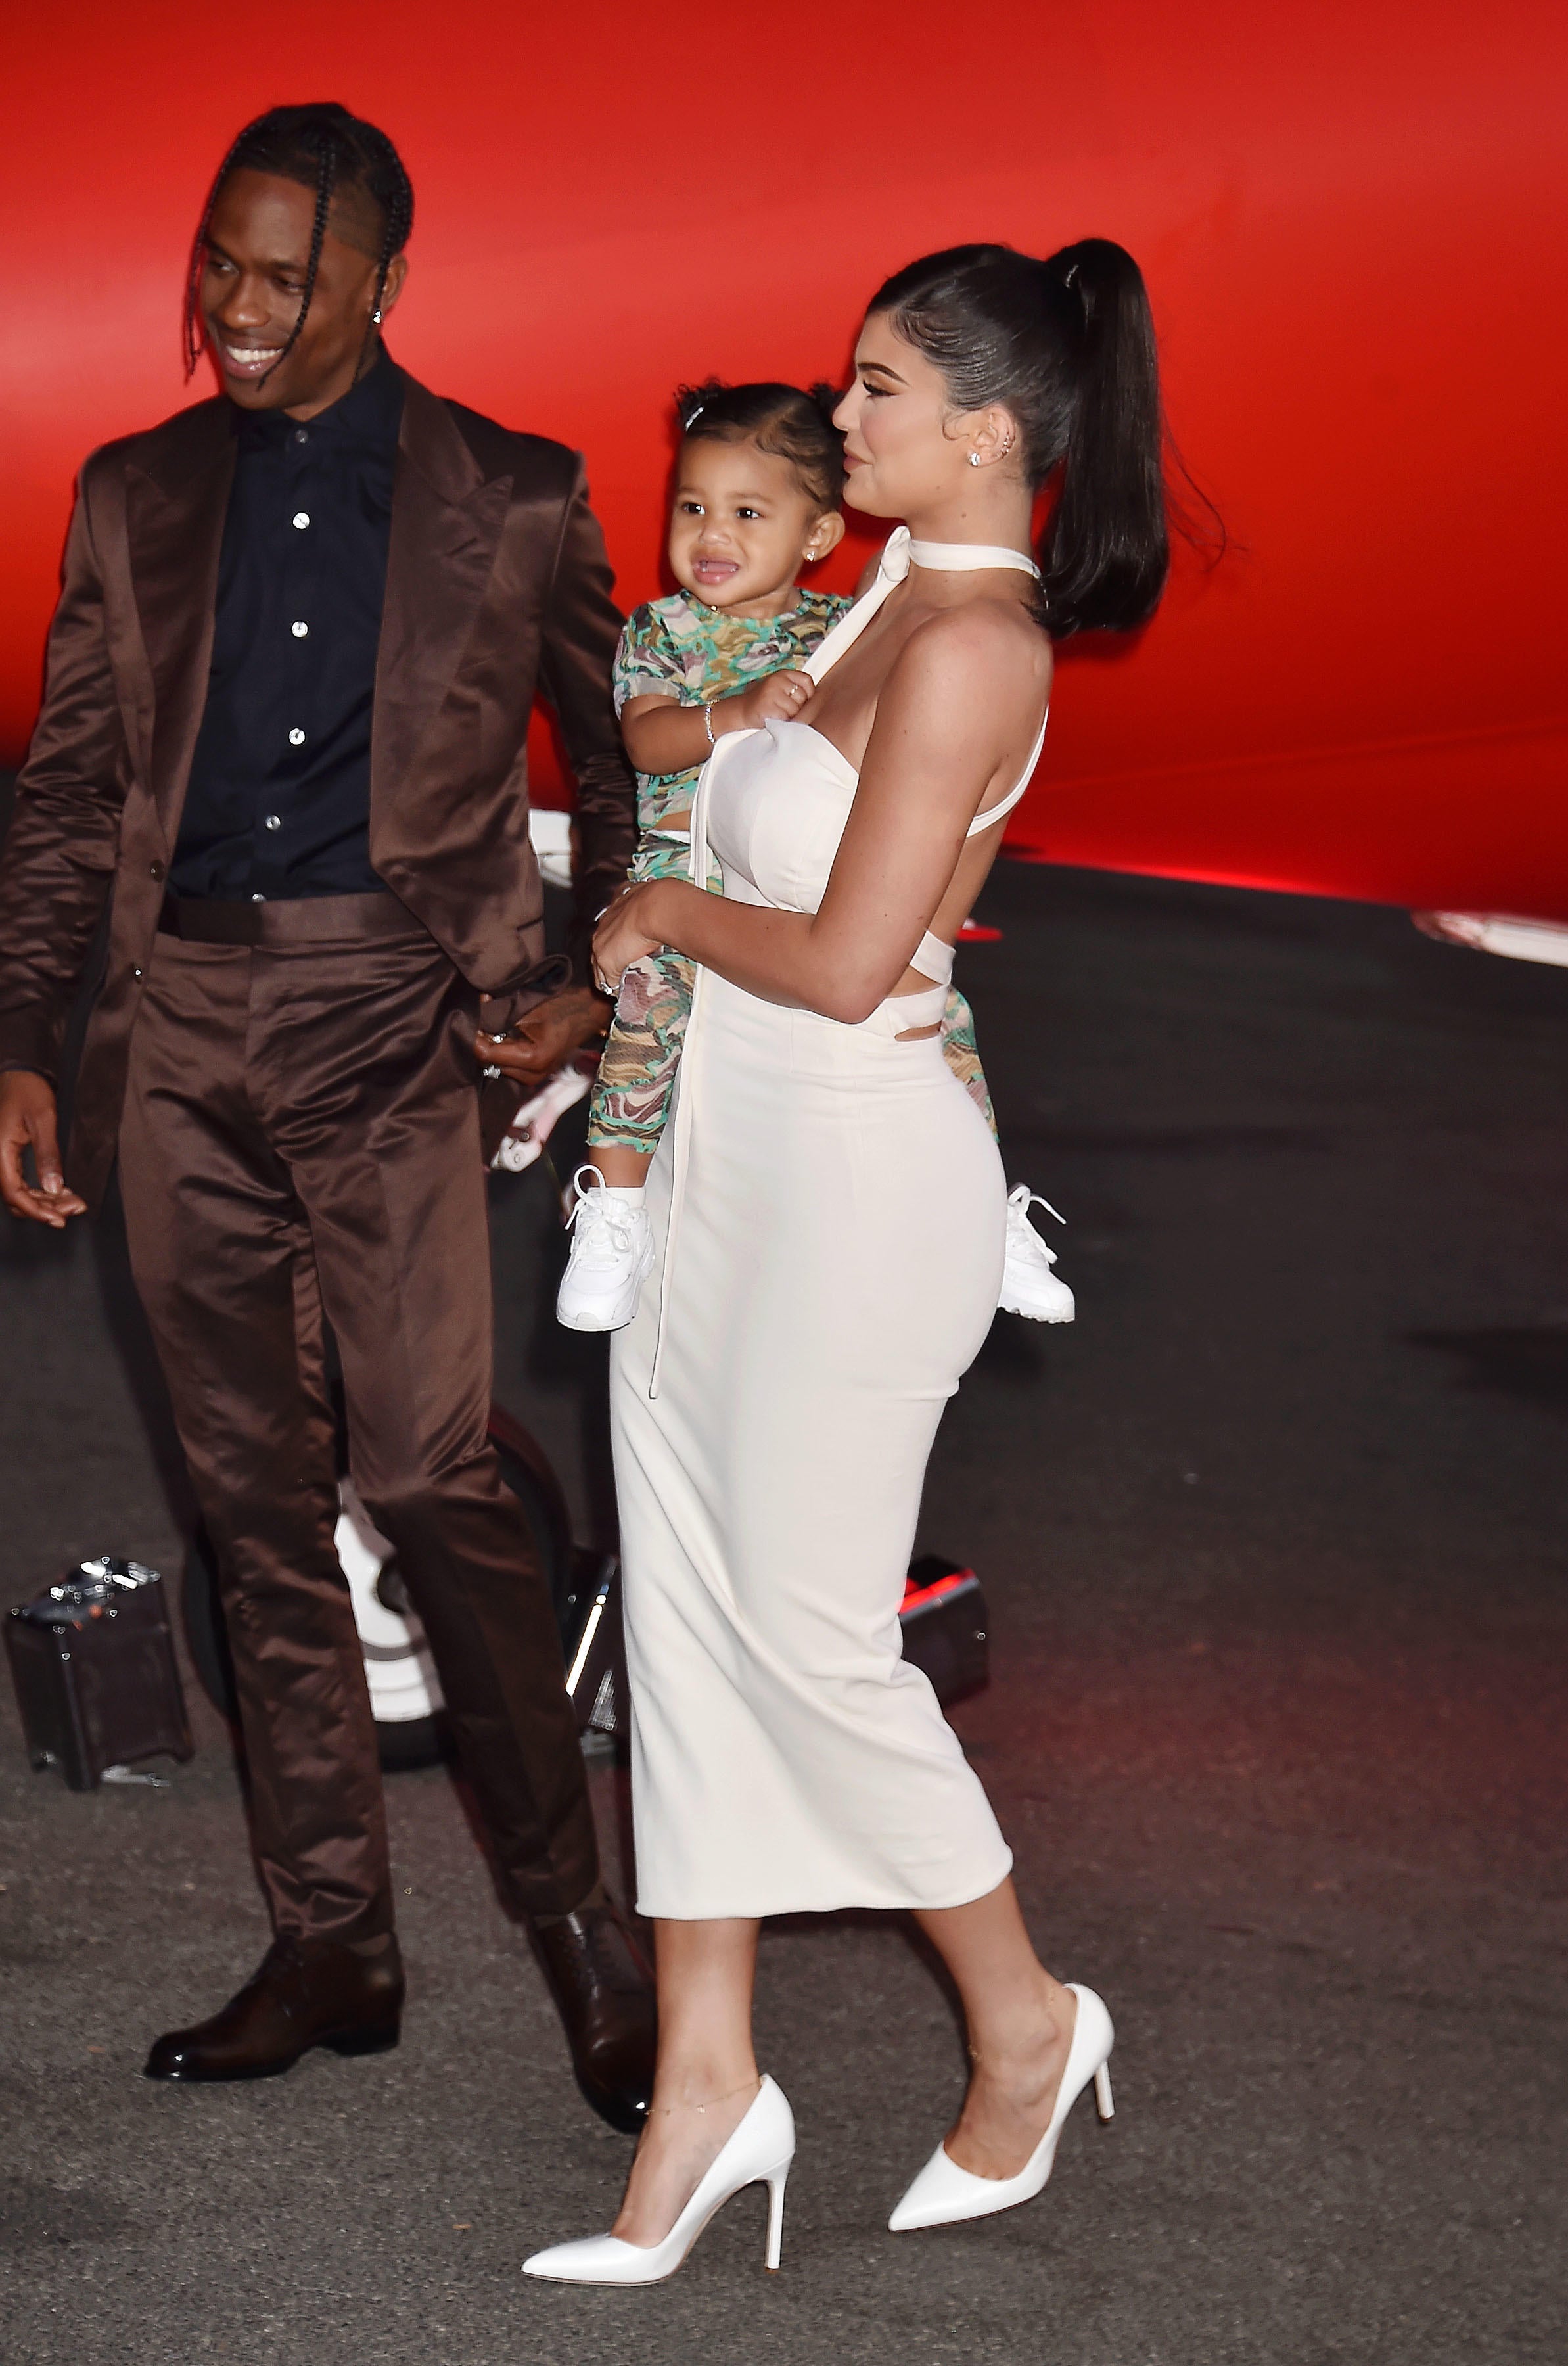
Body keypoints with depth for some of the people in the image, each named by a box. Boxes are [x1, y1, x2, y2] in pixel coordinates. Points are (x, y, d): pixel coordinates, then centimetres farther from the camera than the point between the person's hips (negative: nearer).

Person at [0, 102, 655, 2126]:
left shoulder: (510, 502, 4)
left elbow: (623, 752, 14)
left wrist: (592, 979, 2)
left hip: (387, 1021, -4)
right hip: (183, 1028, 4)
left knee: (429, 1475, -14)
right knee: (256, 1499, 7)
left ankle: (582, 1932, -3)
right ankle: (328, 1947, 15)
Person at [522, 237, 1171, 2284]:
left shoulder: (970, 644, -18)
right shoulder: (897, 598, 10)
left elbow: (842, 962, -21)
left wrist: (662, 914, -6)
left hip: (859, 1173, -9)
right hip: (730, 1159, 9)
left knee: (809, 1634, 0)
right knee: (690, 1613, 9)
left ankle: (1025, 2027, 20)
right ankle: (706, 2082, 16)